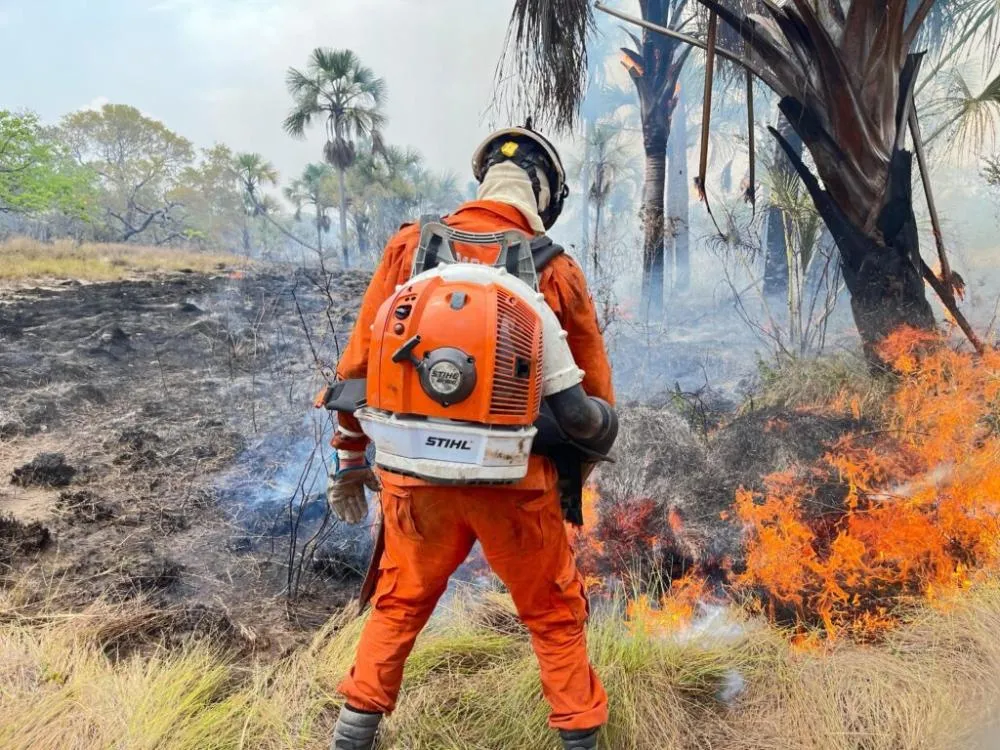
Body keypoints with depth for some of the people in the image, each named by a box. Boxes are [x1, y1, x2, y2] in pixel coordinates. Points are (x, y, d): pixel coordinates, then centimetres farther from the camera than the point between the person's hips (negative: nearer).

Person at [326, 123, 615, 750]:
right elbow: (593, 399, 1)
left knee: (400, 605, 26)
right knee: (556, 616, 21)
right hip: (516, 483, -1)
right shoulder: (558, 272, -5)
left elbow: (358, 363, 2)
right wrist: (571, 476, 19)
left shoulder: (411, 248, -2)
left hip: (416, 473, 2)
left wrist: (351, 456, 14)